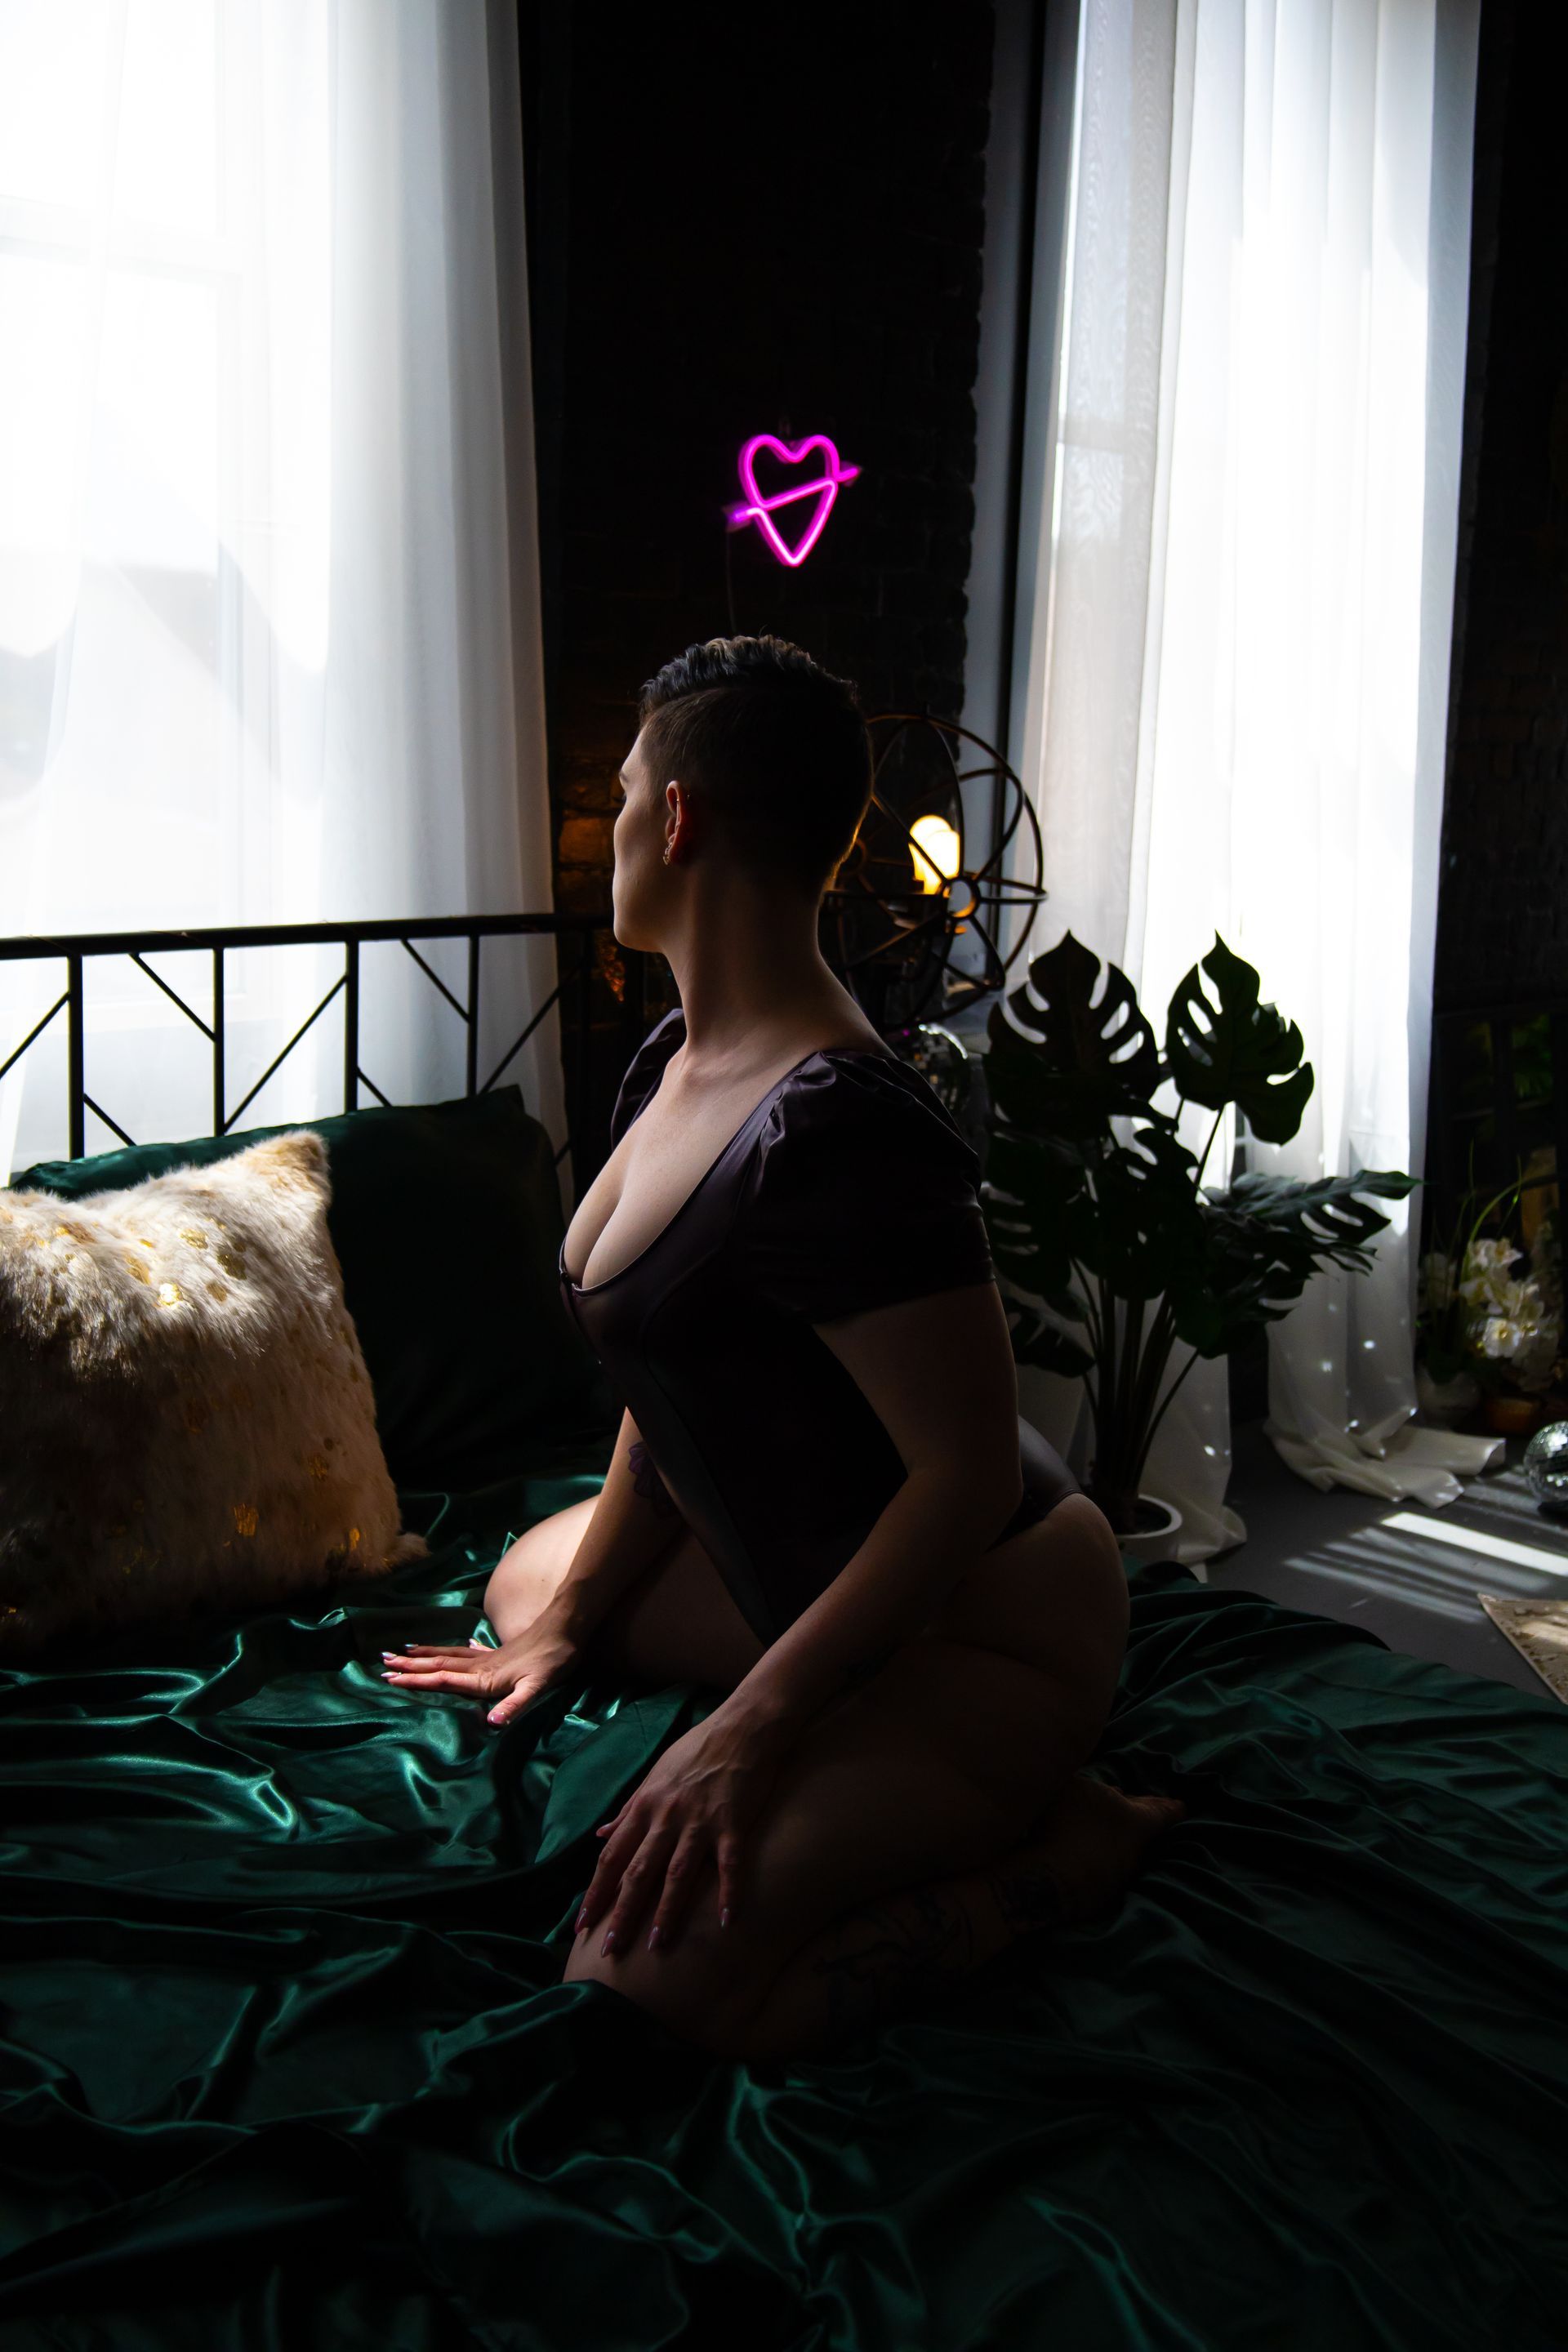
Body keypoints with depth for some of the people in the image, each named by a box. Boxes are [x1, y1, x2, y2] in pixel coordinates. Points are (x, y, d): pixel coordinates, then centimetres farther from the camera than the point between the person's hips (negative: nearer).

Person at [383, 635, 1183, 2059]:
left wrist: (752, 1727, -26)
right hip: (805, 1568, 10)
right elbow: (678, 1392, 10)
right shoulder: (673, 1067, 2)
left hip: (990, 1621, -10)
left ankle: (1061, 1847, -1)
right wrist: (568, 1620, 12)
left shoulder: (835, 1129, -30)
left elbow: (970, 1472, -28)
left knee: (649, 1977, -24)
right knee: (524, 1578, 26)